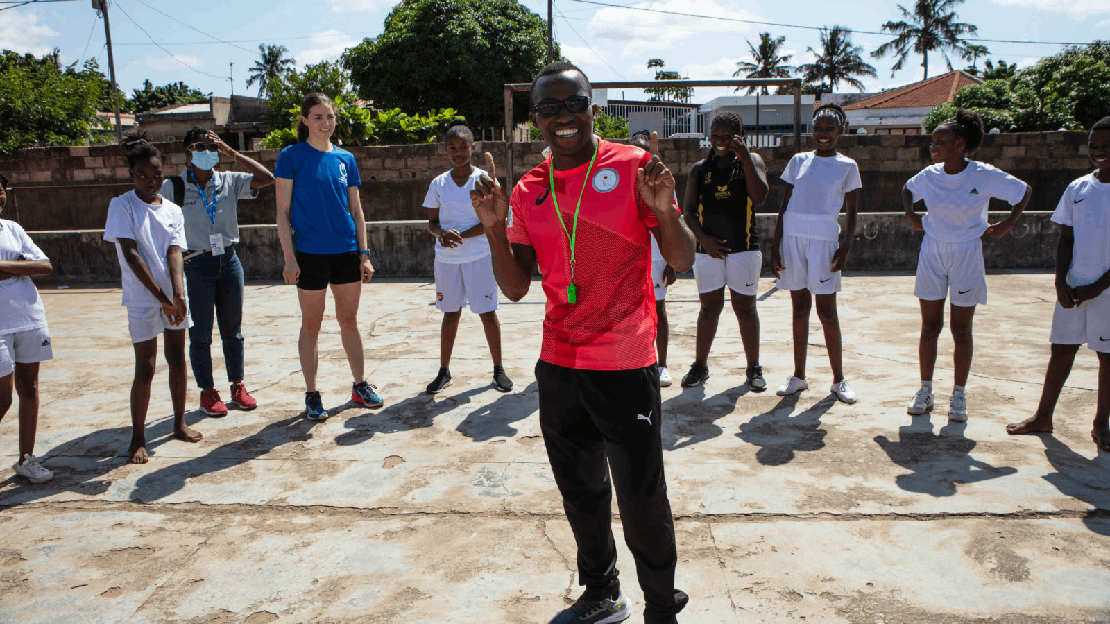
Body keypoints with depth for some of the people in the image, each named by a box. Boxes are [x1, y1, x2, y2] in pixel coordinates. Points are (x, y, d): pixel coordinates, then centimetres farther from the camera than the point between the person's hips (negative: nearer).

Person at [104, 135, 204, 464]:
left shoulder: (173, 211, 5)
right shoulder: (122, 206, -6)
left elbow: (174, 253, -7)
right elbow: (131, 254, -13)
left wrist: (178, 295, -23)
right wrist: (161, 296, -20)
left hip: (174, 297, 4)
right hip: (142, 298, -4)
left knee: (178, 360, 11)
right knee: (145, 369, -3)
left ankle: (179, 423, 26)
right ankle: (137, 437, 11)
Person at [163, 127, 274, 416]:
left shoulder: (229, 182, 3)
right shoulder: (174, 187, -3)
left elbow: (266, 178, -9)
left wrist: (232, 153, -9)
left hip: (228, 260, 3)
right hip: (195, 265, -2)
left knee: (232, 329, 11)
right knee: (200, 334, 5)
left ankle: (238, 385, 24)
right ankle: (207, 392, 18)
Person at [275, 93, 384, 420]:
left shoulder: (345, 159, 8)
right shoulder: (291, 157, -2)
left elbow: (356, 210, 11)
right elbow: (283, 212, -4)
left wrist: (364, 253, 5)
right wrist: (289, 257, -11)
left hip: (347, 252, 4)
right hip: (310, 254, -3)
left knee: (349, 321, 12)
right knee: (311, 325, 6)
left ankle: (360, 385, 25)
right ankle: (312, 395, 16)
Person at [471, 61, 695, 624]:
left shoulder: (632, 167, -5)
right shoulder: (528, 192, 7)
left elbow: (682, 261, -5)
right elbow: (515, 288, 7)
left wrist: (664, 210, -24)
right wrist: (495, 228, -7)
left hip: (625, 368, -5)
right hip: (558, 367, 5)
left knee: (641, 500, 2)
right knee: (580, 493, 18)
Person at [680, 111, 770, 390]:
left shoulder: (751, 161, 5)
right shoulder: (699, 169, 10)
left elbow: (759, 196, -13)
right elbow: (688, 211, 7)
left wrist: (744, 157, -16)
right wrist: (703, 238, -7)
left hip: (744, 247, -1)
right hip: (708, 248, 2)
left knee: (745, 308, 3)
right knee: (710, 308, 6)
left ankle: (754, 368, 16)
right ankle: (700, 365, 18)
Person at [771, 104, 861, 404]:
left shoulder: (847, 166, 7)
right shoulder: (798, 161, 13)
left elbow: (851, 214, 7)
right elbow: (784, 206, 12)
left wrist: (845, 247, -8)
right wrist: (776, 245, 5)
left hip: (824, 239, -2)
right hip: (792, 236, 2)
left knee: (827, 311, -3)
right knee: (800, 308, 6)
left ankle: (838, 379, 9)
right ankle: (799, 375, 14)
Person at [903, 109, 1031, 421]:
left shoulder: (984, 175, -11)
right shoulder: (929, 175, -2)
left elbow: (1024, 191, 3)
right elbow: (908, 189, 21)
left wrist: (1006, 226, -1)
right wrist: (910, 213, 5)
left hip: (967, 257, -2)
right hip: (932, 254, 3)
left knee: (961, 330, 3)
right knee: (930, 327, 6)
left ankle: (958, 395, 16)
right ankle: (925, 390, 17)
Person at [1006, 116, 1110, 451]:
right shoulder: (1077, 189, 8)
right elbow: (1066, 238, 9)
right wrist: (1061, 282, -3)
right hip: (1074, 286, 4)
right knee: (1062, 349, 8)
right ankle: (1043, 416, 17)